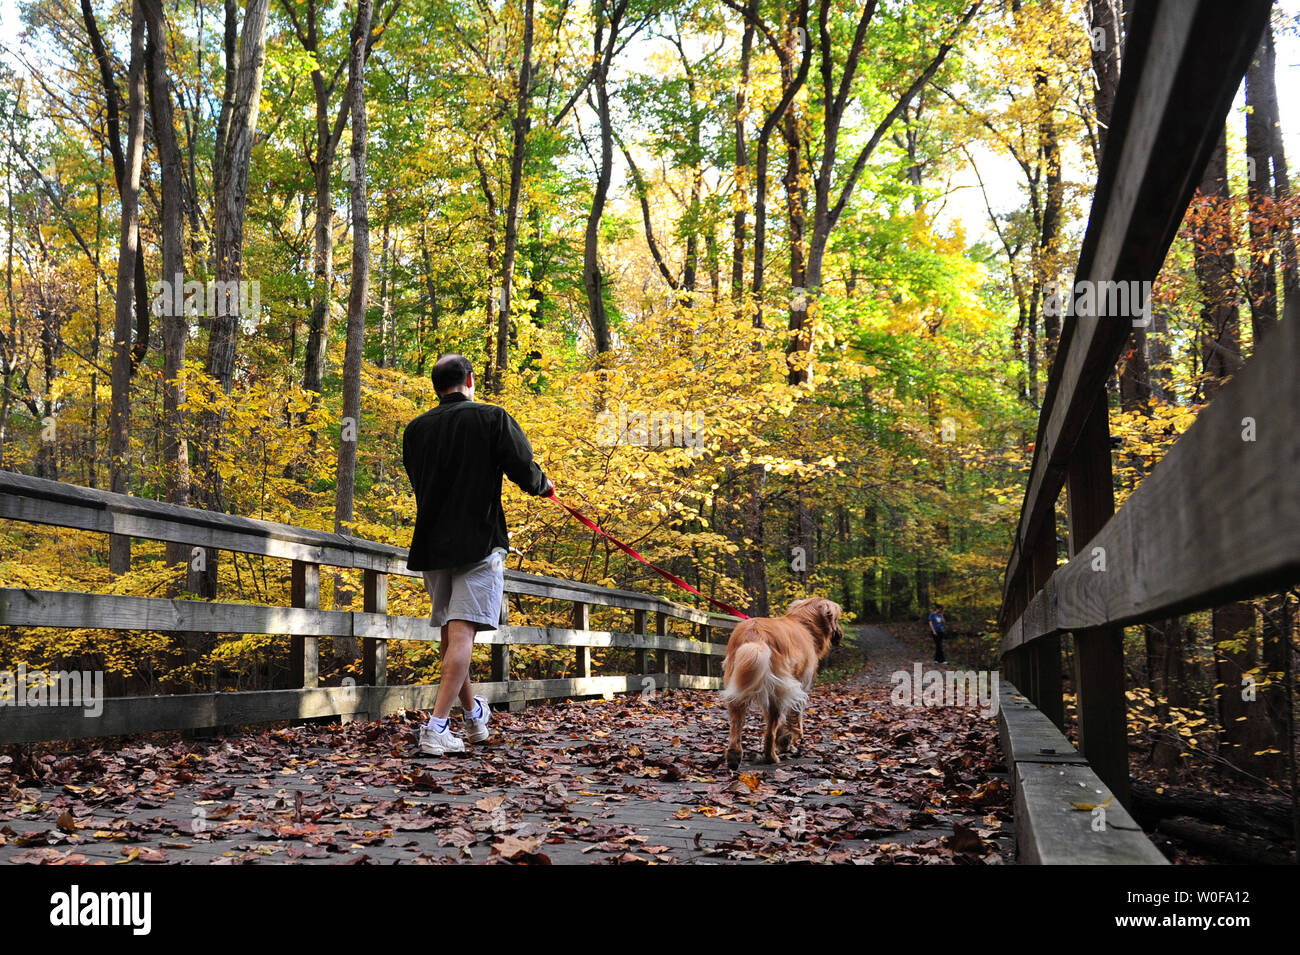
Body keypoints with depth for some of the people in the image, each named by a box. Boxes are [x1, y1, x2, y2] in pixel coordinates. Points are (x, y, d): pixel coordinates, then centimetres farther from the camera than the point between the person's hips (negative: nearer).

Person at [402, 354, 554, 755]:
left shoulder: (415, 429, 8)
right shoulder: (492, 419, -5)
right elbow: (524, 472, -8)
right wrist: (545, 486, 14)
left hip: (431, 542, 5)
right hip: (479, 541, -5)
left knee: (450, 632, 17)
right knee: (462, 632, -8)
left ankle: (473, 714, 32)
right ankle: (437, 727, -17)